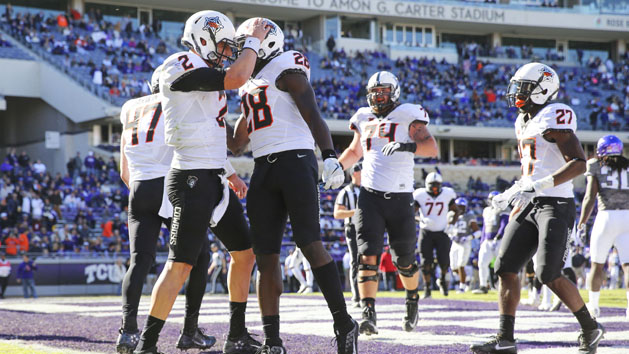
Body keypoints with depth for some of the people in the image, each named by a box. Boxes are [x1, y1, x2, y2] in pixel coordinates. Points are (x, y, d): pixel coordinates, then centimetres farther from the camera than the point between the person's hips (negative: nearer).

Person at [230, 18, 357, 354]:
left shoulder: (286, 68, -2)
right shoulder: (249, 84, 23)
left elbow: (312, 116, -13)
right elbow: (238, 141, 33)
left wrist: (329, 156, -24)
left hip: (295, 161, -8)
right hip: (264, 170, 8)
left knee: (310, 244, -13)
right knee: (266, 256, 2)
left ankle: (343, 323, -6)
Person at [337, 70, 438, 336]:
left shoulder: (407, 116, -1)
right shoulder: (364, 119, 12)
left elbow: (431, 147, -12)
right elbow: (354, 151, 30)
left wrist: (407, 146, -29)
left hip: (400, 198, -2)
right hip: (370, 196, 2)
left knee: (404, 261, 10)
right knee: (368, 256, -13)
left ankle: (412, 301, 37)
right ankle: (368, 313, -17)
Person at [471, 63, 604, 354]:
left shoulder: (554, 117, -12)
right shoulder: (523, 122, 17)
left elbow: (579, 163, -20)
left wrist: (539, 186, -27)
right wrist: (515, 194, 19)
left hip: (556, 204, -9)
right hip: (530, 206, 9)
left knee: (549, 275, -13)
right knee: (505, 267, 2)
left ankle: (591, 329, 5)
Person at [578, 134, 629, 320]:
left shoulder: (596, 167, 4)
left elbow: (590, 197, -2)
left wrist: (582, 222, 5)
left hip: (607, 216, -2)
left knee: (597, 264, 14)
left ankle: (593, 304, 25)